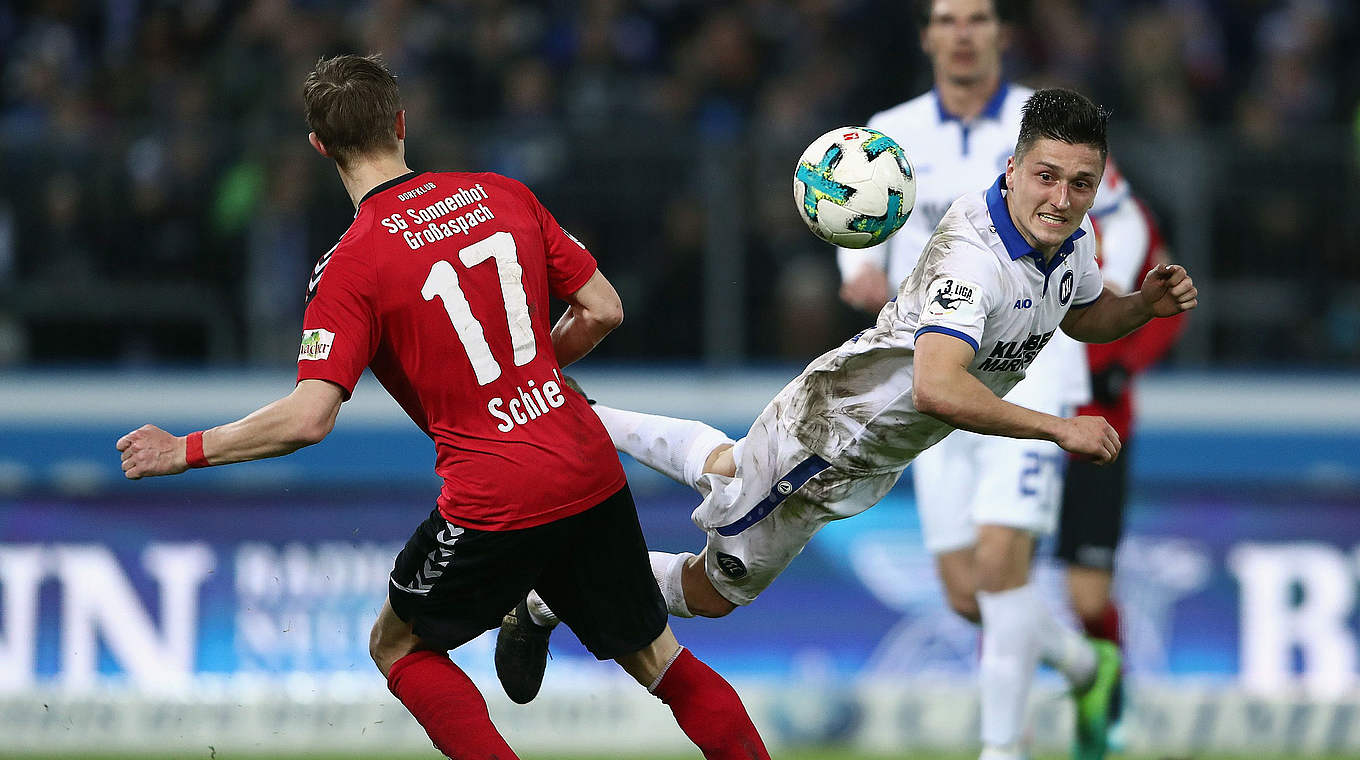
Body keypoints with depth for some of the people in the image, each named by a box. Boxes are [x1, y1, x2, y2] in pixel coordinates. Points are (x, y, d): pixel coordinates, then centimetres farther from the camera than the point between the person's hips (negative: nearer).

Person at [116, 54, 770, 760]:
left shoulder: (352, 265, -10)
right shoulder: (504, 196, 5)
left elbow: (307, 419, -17)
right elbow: (603, 310, 10)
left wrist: (181, 452, -5)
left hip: (496, 505, -5)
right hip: (593, 476, 5)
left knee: (397, 645, 18)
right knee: (655, 658, 18)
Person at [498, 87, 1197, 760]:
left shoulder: (1071, 237, -9)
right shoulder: (970, 257, -38)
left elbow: (1083, 316, 15)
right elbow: (937, 387, -51)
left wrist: (1146, 305, -6)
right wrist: (1059, 428, -48)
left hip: (878, 452, 8)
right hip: (829, 434, -8)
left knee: (728, 472, 34)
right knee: (712, 590, 9)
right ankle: (541, 605, 29)